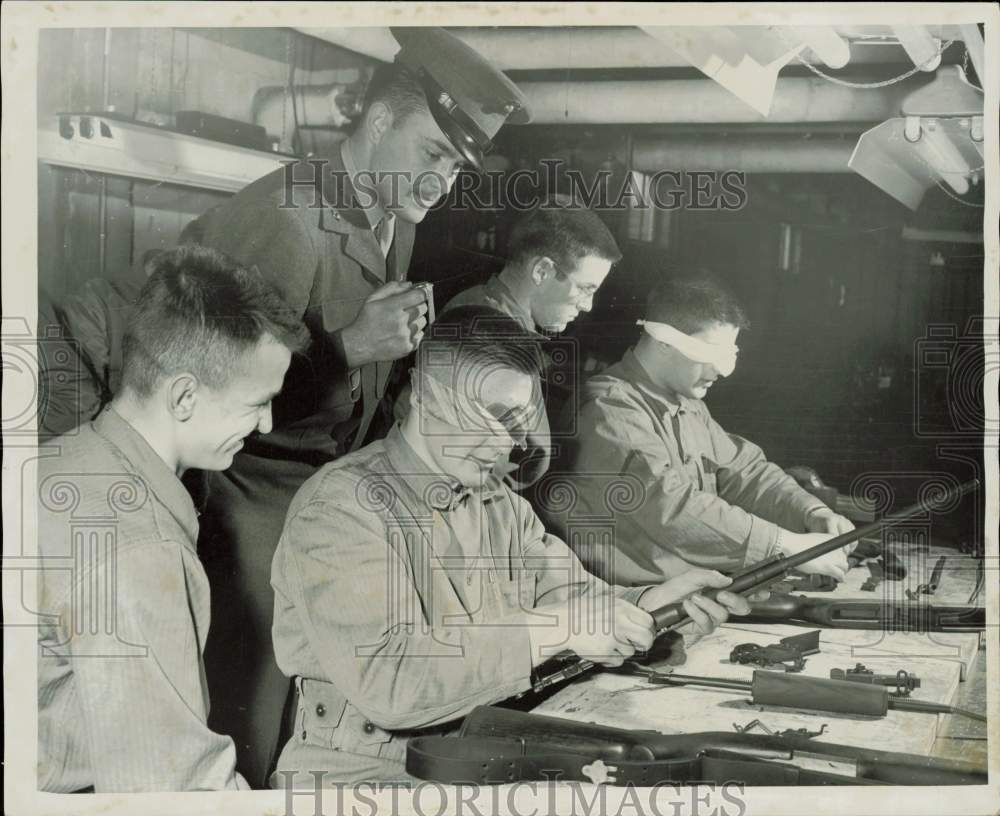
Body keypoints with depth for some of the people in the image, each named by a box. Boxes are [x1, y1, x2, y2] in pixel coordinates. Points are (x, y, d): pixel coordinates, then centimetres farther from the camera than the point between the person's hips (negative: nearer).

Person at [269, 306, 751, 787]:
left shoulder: (503, 505, 15)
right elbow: (382, 679, -25)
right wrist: (551, 628, -24)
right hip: (366, 770, -7)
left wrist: (650, 603, -11)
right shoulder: (341, 506, -14)